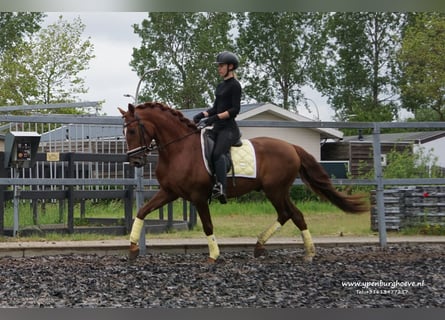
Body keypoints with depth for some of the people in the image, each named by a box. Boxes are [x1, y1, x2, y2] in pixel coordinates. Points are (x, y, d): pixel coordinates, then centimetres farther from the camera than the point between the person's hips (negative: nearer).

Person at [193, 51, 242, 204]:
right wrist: (203, 115, 7)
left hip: (229, 128, -10)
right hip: (217, 128, 10)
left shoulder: (234, 85, -6)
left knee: (218, 153, -31)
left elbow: (235, 109, -13)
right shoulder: (220, 85, 21)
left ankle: (221, 188, -42)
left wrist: (216, 117, -20)